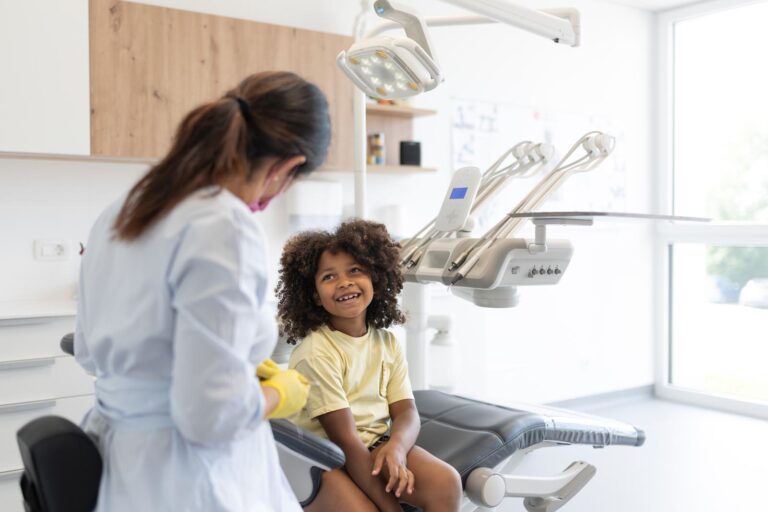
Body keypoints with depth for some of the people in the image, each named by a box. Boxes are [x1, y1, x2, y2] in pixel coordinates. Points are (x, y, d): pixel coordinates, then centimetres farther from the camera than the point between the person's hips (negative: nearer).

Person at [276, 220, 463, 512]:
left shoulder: (386, 342, 3)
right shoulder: (316, 354, -18)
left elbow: (406, 411, -1)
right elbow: (345, 438, -20)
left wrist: (397, 446, -26)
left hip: (376, 446, 6)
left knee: (446, 483, -16)